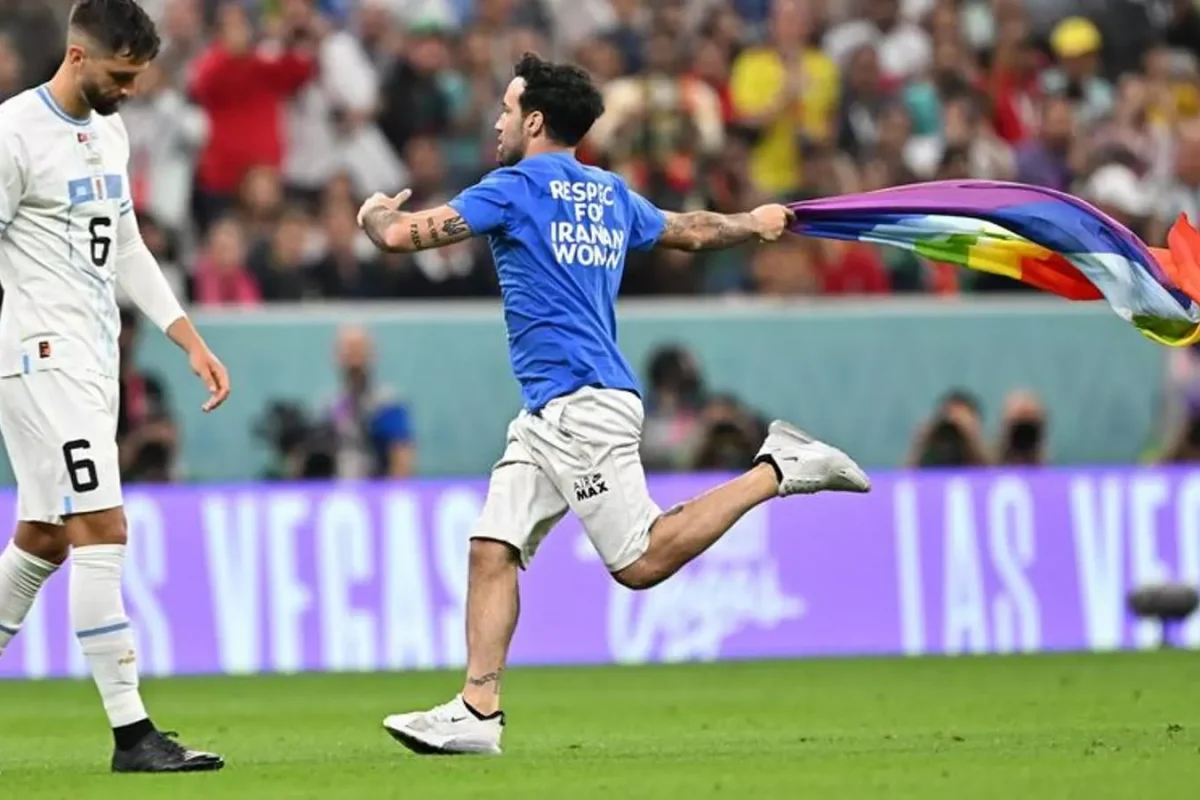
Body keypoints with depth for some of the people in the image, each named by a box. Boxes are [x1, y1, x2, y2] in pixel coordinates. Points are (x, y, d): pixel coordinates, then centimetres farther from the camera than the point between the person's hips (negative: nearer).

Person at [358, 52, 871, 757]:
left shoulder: (517, 188, -7)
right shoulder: (612, 195, 16)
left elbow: (399, 235, -8)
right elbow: (692, 230, 32)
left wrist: (376, 211, 16)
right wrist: (754, 223, 53)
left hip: (582, 405, -9)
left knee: (642, 561, -11)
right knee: (493, 548, 2)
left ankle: (777, 468, -7)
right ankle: (478, 712, -4)